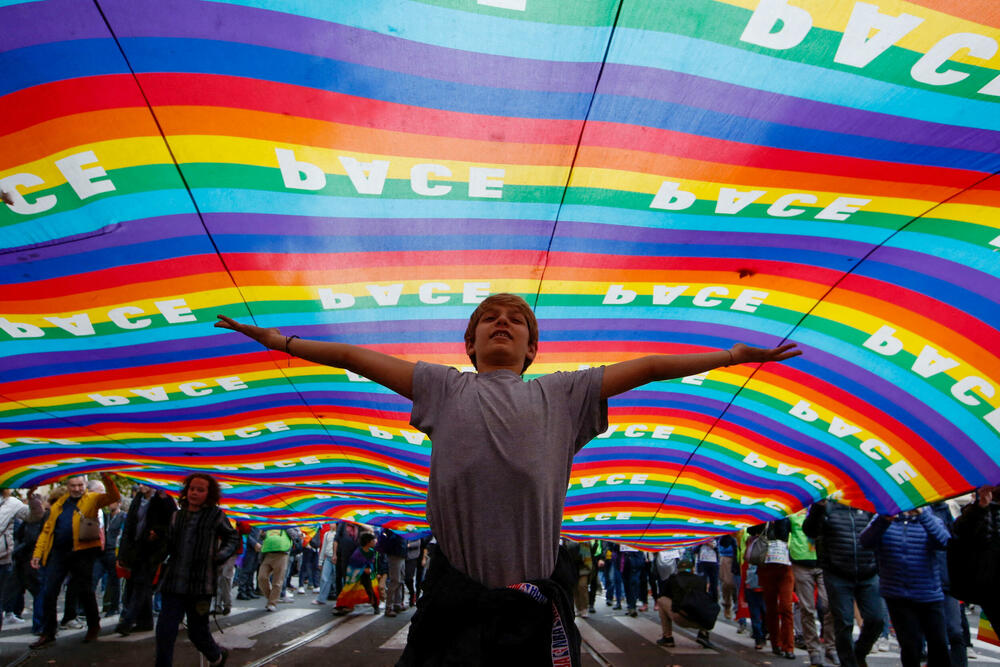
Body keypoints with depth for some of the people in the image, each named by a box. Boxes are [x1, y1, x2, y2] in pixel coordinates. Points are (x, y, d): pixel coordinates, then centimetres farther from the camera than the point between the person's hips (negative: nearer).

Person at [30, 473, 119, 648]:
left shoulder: (92, 499, 0)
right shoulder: (59, 504, 14)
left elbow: (114, 497, -17)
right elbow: (47, 530, 15)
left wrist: (106, 478, -30)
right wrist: (37, 553, 7)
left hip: (82, 552, -4)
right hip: (58, 552, 4)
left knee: (84, 591, 4)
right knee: (49, 593, 5)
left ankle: (94, 626, 22)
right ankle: (47, 633, 20)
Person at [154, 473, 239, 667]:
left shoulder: (215, 515, -2)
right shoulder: (177, 516, 7)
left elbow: (233, 538, 7)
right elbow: (168, 545, 15)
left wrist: (220, 556, -8)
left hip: (200, 585, -3)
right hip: (173, 583, 3)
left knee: (197, 631, 8)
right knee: (164, 630, -1)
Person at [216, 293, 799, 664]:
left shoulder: (562, 394, 12)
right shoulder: (445, 388, 12)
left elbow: (648, 367, 12)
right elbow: (352, 357, 14)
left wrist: (730, 355, 14)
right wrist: (278, 339, 17)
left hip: (537, 594, 1)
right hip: (455, 590, 0)